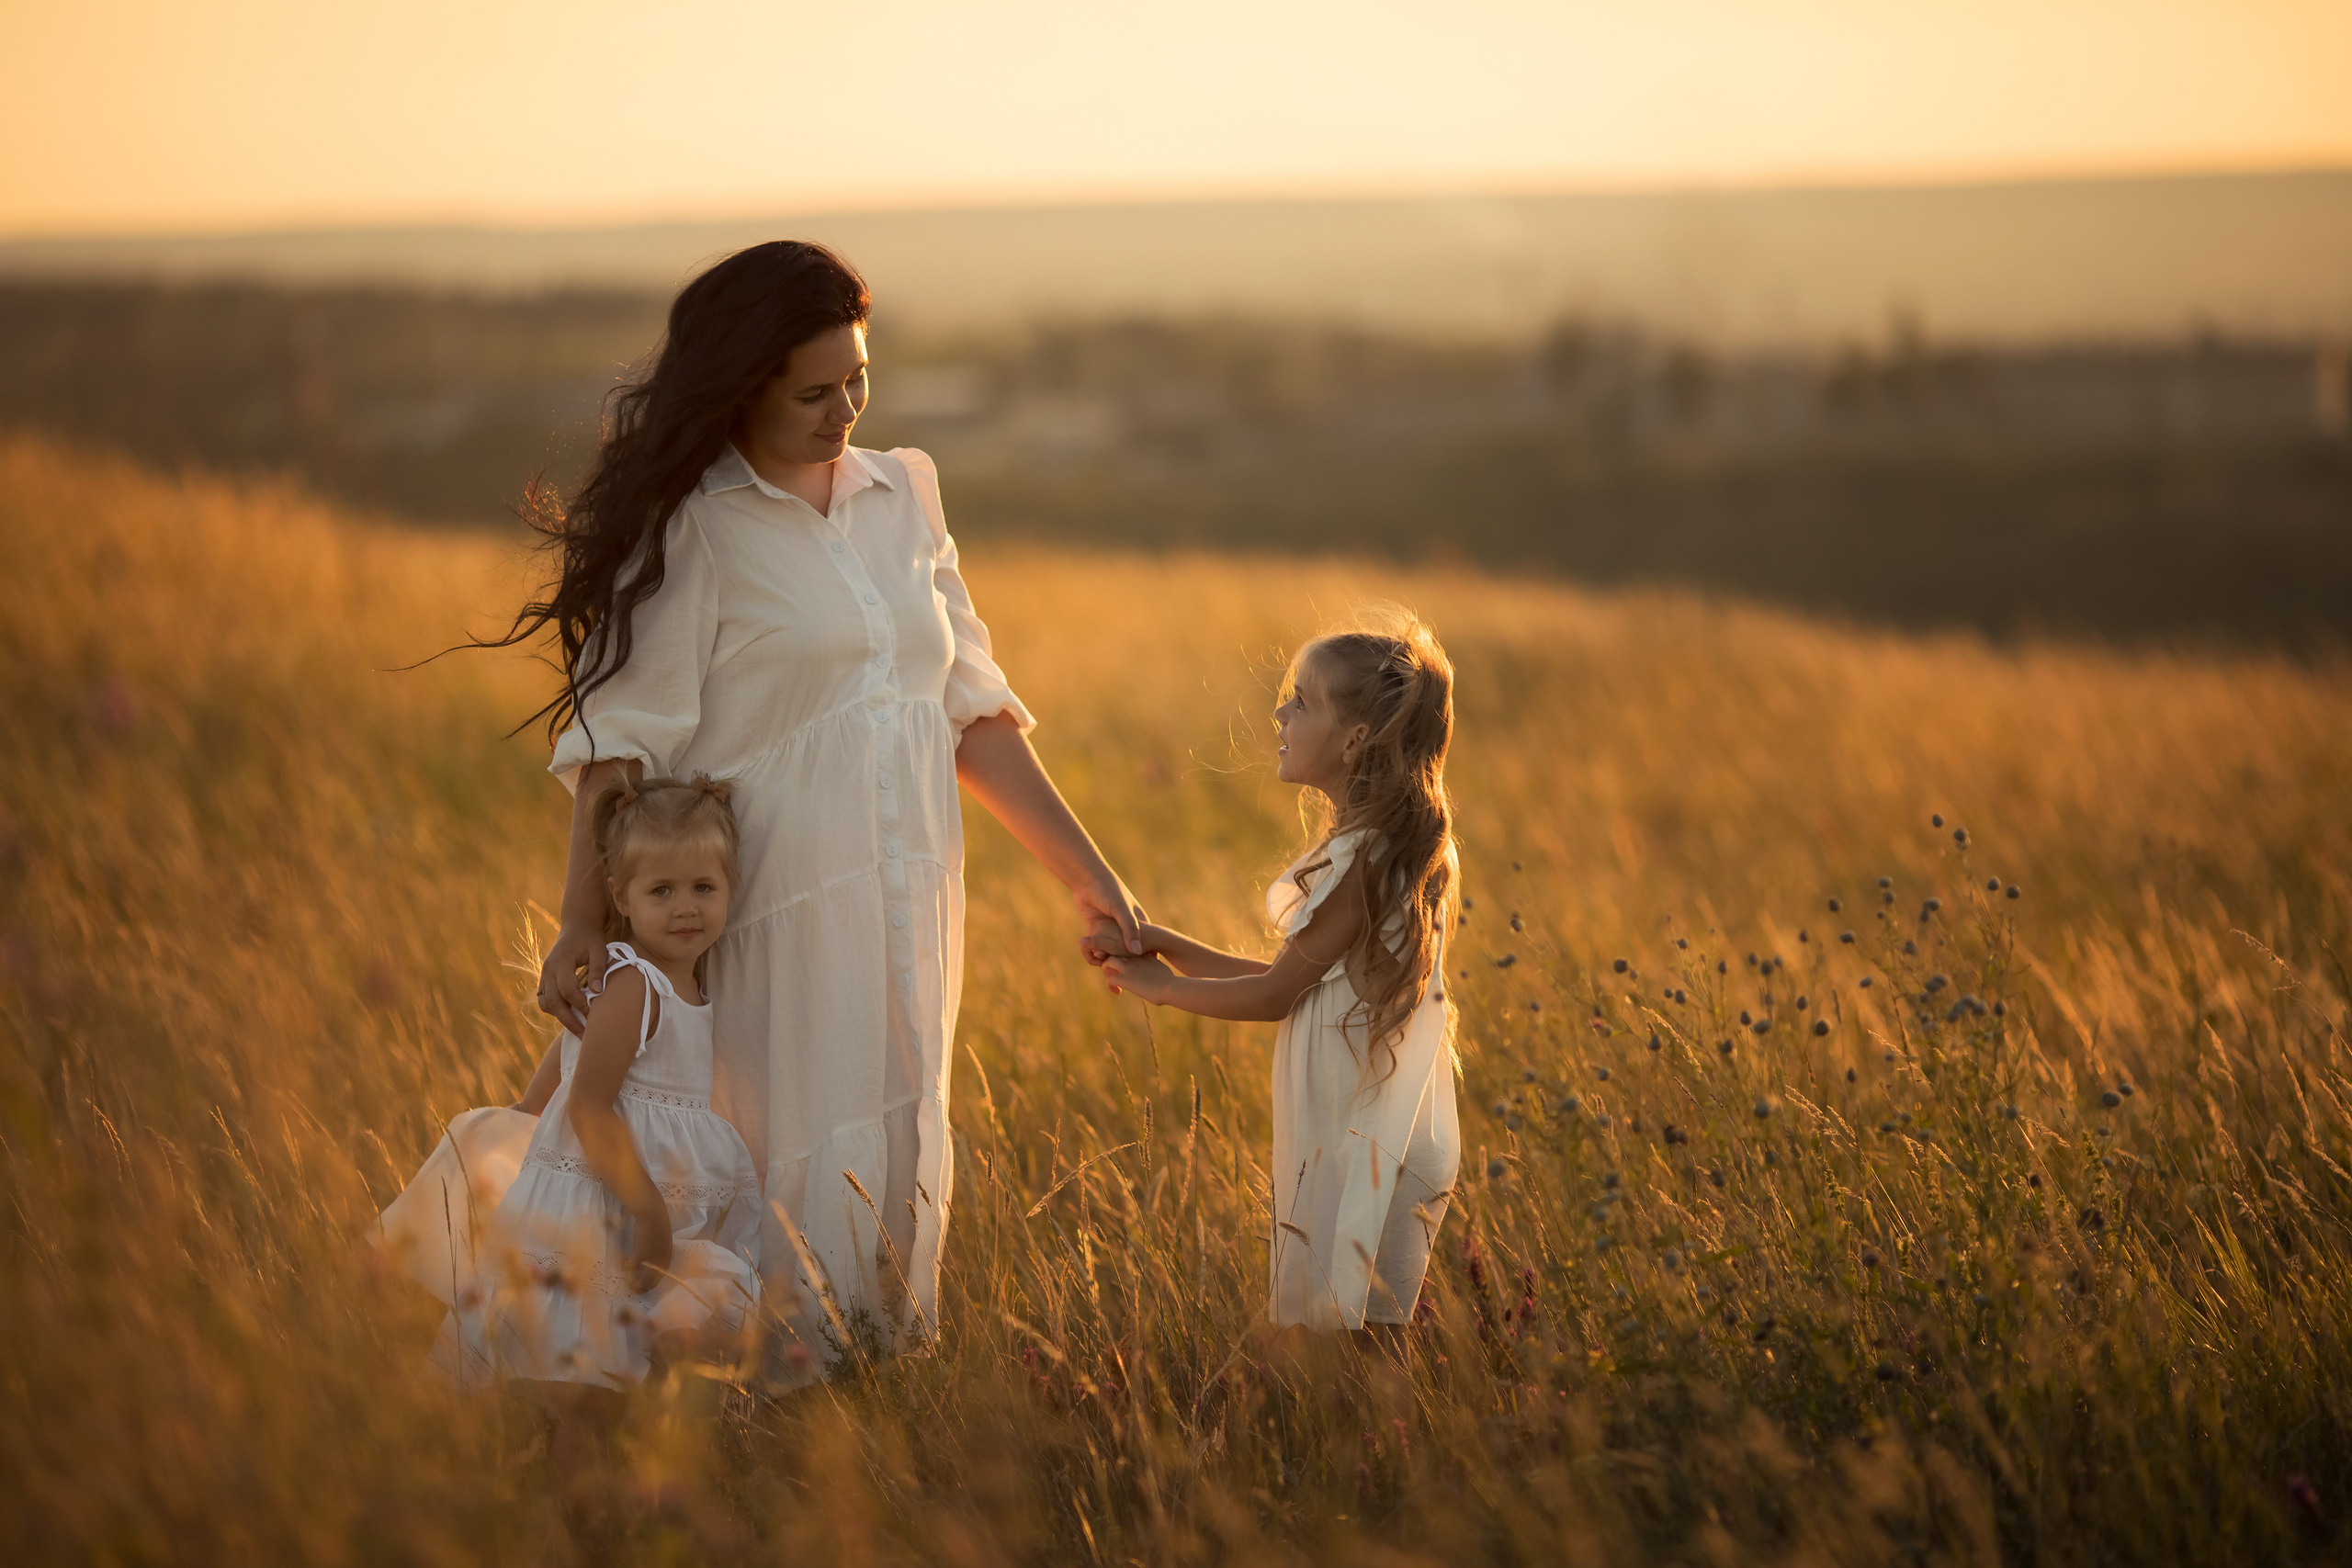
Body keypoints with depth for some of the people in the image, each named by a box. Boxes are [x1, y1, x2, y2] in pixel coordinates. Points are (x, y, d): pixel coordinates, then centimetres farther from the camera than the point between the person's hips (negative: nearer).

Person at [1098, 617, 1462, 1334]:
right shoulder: (1382, 845, 12)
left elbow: (1275, 993, -12)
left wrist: (1160, 986, 2)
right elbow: (1298, 979, 13)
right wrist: (1168, 946, 10)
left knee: (1338, 1322, -5)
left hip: (1366, 1141, -10)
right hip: (1352, 1132, 10)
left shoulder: (1363, 859, -19)